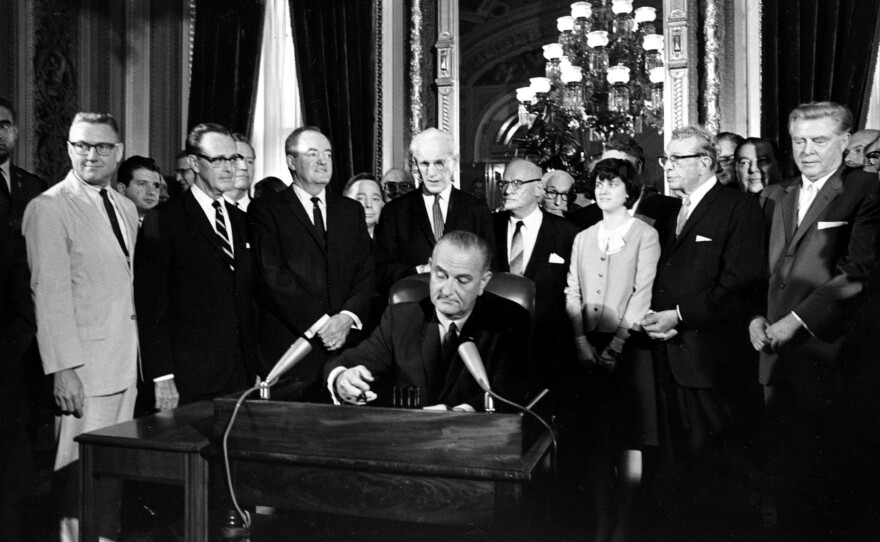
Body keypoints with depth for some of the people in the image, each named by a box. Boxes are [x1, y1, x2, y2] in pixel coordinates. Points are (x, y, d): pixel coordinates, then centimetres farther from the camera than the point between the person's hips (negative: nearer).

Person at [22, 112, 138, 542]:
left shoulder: (126, 208, 14)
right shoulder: (48, 208, -8)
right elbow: (49, 293, -13)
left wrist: (133, 352, 8)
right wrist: (64, 369, -16)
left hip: (124, 364, 6)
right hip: (82, 368, -6)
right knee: (82, 471, 0)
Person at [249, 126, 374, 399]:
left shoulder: (352, 210, 16)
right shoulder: (265, 210, 2)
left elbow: (367, 272, 9)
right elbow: (273, 274, -8)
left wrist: (348, 316, -8)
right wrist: (319, 323, -13)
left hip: (347, 345, 3)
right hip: (291, 349, -3)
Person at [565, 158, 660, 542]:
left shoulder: (645, 235, 1)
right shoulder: (582, 238, 14)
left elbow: (643, 294, -7)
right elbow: (572, 293, 9)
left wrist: (615, 346, -14)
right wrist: (581, 342, -4)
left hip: (627, 346, -3)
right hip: (589, 347, 4)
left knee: (627, 439, 1)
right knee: (597, 439, 7)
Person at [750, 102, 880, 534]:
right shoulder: (776, 196, 14)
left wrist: (797, 320, -16)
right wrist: (756, 316, 1)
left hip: (828, 350, -5)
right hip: (775, 347, 5)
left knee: (830, 461, 8)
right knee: (784, 454, 14)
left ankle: (835, 527, 27)